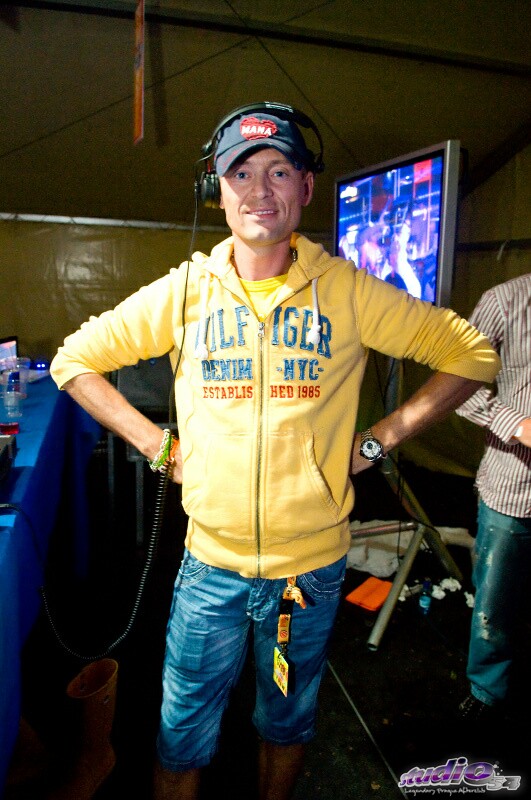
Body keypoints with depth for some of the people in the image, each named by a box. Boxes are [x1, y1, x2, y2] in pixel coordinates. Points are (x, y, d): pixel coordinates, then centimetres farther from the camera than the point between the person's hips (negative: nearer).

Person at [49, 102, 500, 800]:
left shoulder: (348, 291, -7)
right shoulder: (184, 291, -5)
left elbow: (471, 353, 0)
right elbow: (75, 360, 4)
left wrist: (379, 440, -6)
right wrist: (159, 445, -6)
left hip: (314, 565, 1)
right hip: (211, 565, 0)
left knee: (288, 723, 25)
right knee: (183, 737, 19)